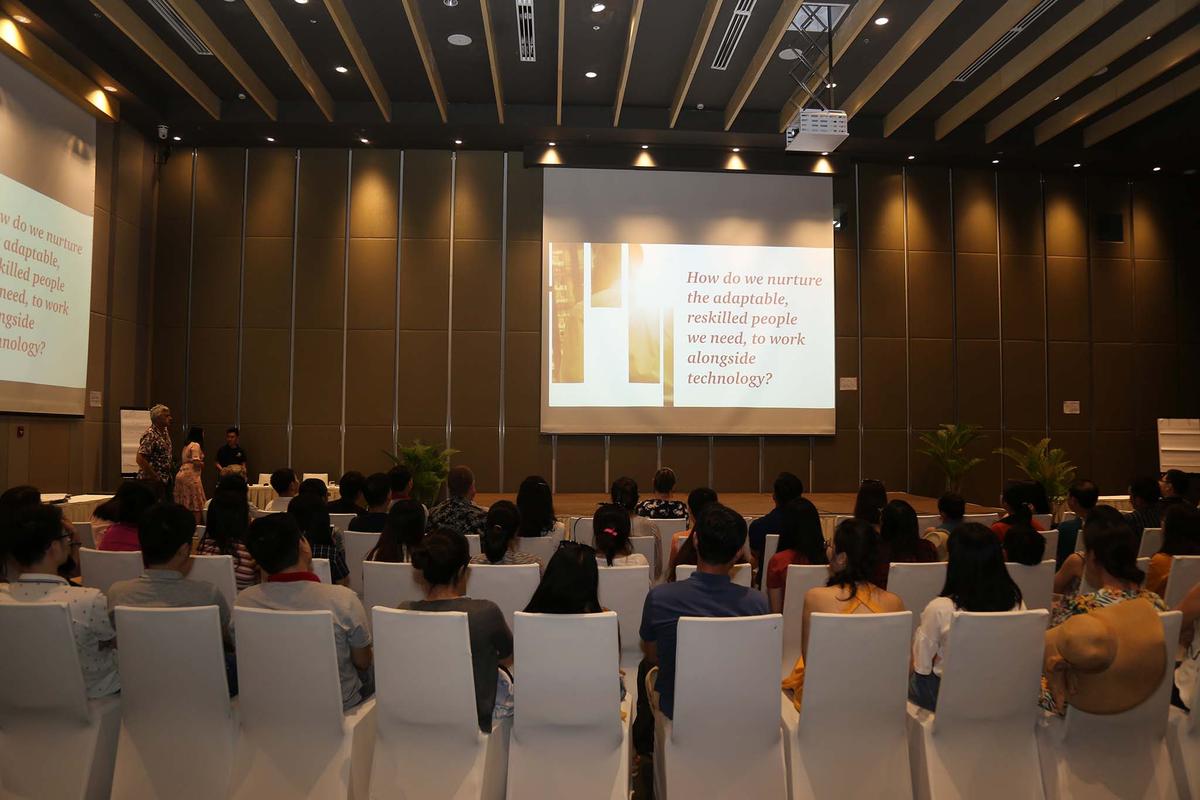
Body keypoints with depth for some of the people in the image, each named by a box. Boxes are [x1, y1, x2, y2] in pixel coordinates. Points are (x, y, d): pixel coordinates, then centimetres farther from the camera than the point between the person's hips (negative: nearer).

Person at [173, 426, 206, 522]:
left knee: (184, 505, 8)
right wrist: (203, 464, 3)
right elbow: (196, 461, -17)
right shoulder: (196, 445, -9)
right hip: (191, 475, -9)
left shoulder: (186, 445, 18)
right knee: (196, 504, -6)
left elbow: (181, 461, 19)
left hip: (181, 474, 9)